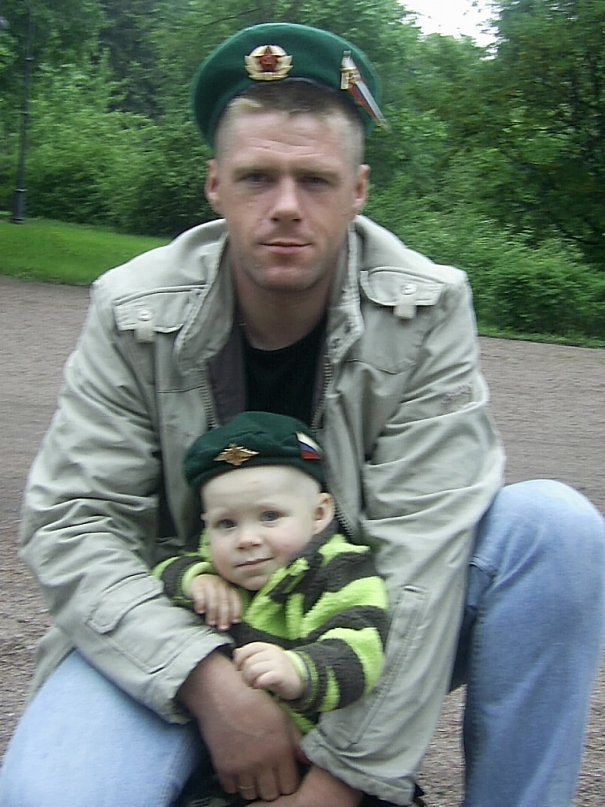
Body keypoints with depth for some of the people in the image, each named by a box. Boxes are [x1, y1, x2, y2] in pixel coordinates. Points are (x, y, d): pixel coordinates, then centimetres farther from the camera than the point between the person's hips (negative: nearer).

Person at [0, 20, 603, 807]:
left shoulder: (428, 309, -12)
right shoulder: (133, 314, -10)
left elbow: (424, 537, -20)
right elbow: (72, 520, -13)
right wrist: (205, 677, -29)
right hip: (180, 631, -1)